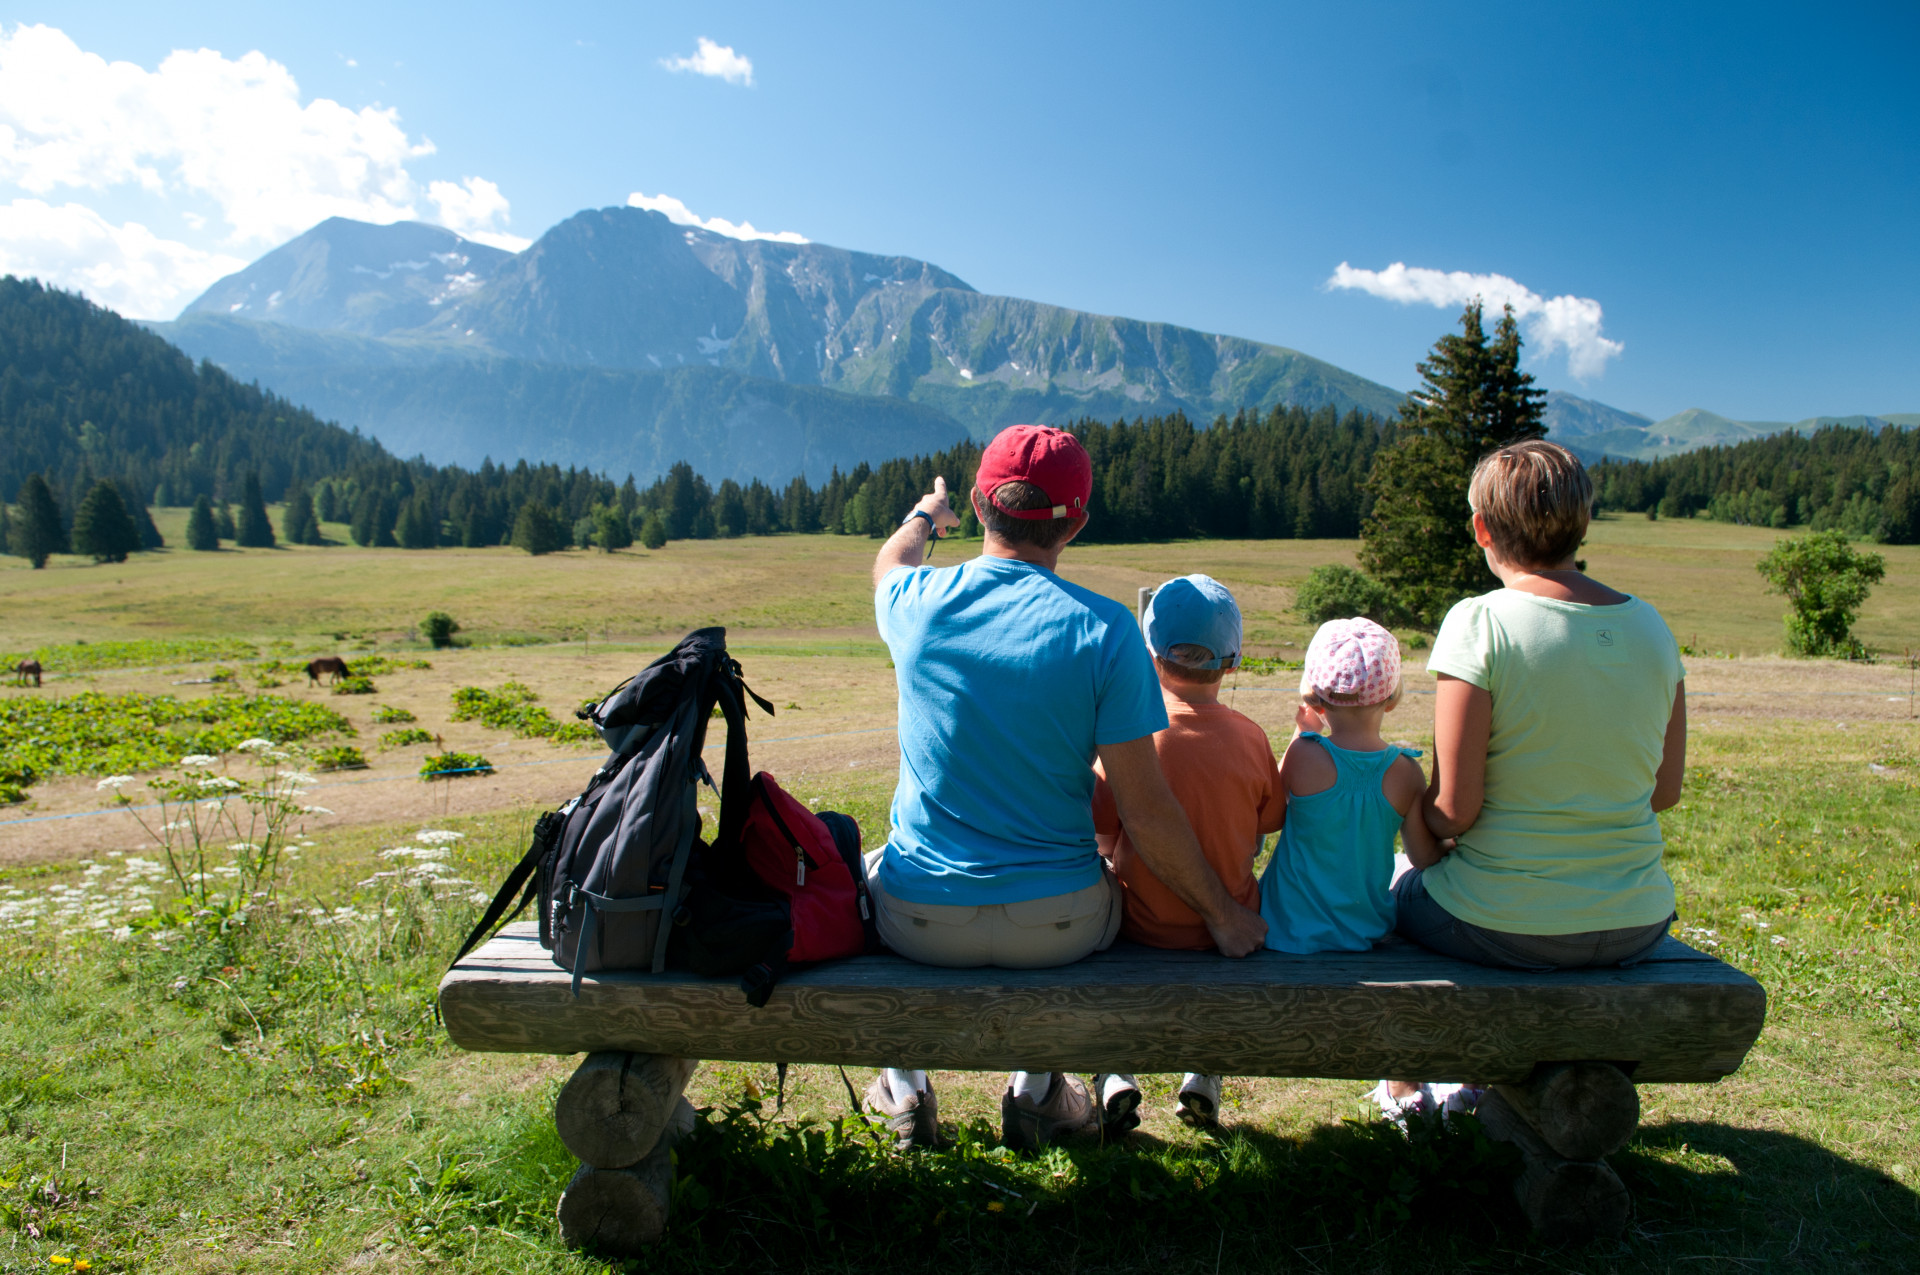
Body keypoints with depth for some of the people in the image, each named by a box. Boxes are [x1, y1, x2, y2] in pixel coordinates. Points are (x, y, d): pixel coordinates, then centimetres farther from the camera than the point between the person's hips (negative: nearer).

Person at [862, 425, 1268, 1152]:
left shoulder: (919, 603, -8)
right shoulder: (1103, 630, -14)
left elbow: (890, 564, 20)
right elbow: (1144, 808, -13)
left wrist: (925, 516, 43)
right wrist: (1222, 915, 1)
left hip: (922, 921, 1)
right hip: (1057, 926, 0)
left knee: (875, 868, 35)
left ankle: (904, 1089, 39)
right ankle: (1035, 1090, 37)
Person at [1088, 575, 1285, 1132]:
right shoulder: (1250, 738, -10)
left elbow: (1101, 834, -9)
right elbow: (1270, 821, 3)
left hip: (1144, 925, -2)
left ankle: (1114, 1074, 17)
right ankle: (1205, 1072, 28)